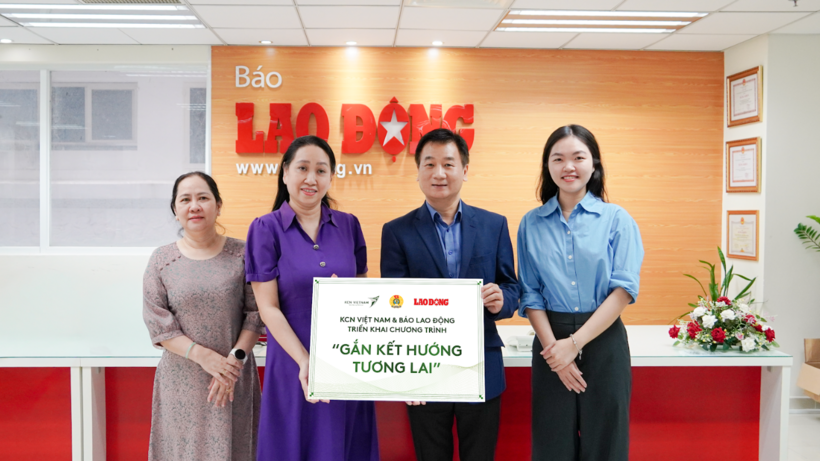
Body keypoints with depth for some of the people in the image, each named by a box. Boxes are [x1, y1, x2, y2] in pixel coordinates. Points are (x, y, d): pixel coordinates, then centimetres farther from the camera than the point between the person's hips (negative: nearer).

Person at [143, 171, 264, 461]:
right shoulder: (161, 260, 1)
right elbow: (157, 323, -4)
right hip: (181, 379, 1)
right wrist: (203, 356, -14)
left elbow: (255, 313, -2)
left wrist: (235, 359, -13)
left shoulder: (242, 254, -2)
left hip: (234, 375, 0)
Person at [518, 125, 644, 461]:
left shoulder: (617, 219, -1)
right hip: (550, 341, 1)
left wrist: (575, 343, -14)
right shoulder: (532, 224, 3)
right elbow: (531, 295, 1)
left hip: (604, 342, -1)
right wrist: (554, 348, -11)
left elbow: (624, 289, -8)